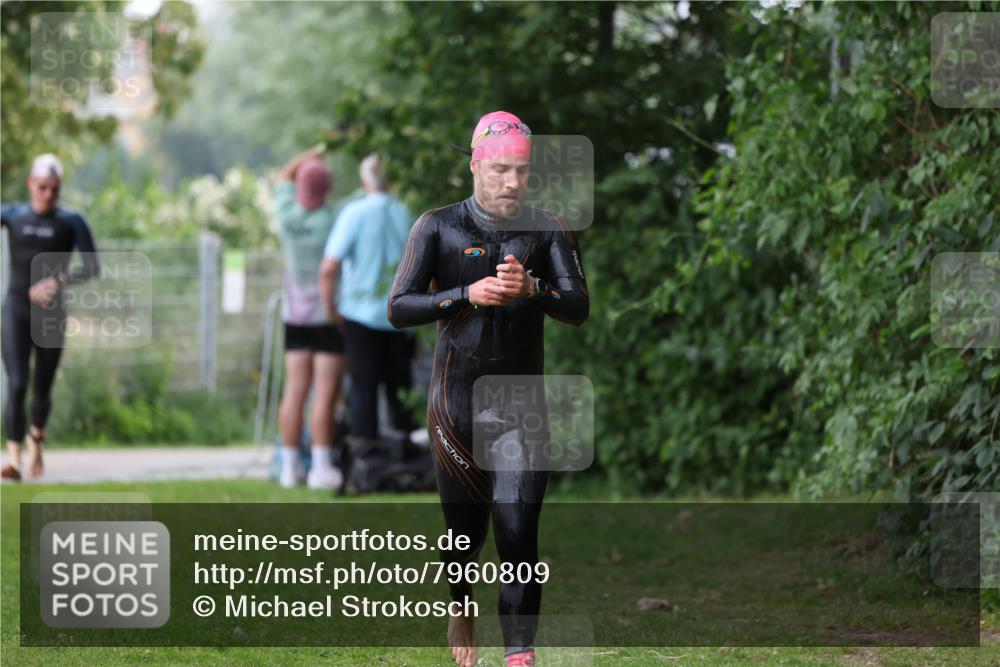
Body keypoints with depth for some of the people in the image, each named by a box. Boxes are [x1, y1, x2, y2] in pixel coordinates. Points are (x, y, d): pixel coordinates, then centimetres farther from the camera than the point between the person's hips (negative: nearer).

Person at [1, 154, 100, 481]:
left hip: (51, 316, 0)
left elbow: (93, 267, -3)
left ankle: (37, 436, 44)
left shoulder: (72, 222, -3)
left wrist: (60, 280, -20)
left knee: (42, 389, 11)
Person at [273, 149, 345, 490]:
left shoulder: (288, 215, -2)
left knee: (295, 391, 5)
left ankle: (290, 467, 6)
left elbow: (284, 177, 17)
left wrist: (316, 152, 17)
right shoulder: (332, 218, -15)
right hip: (330, 315, -5)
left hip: (295, 315, 5)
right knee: (326, 393, -5)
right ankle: (321, 468, -7)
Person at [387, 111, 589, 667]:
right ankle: (461, 608, 41)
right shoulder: (439, 227, 0)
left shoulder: (548, 230, 2)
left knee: (519, 534, -11)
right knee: (465, 531, 10)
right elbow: (399, 308, -7)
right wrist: (467, 295, -22)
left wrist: (532, 289, -28)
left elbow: (579, 308, -8)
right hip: (456, 404, 0)